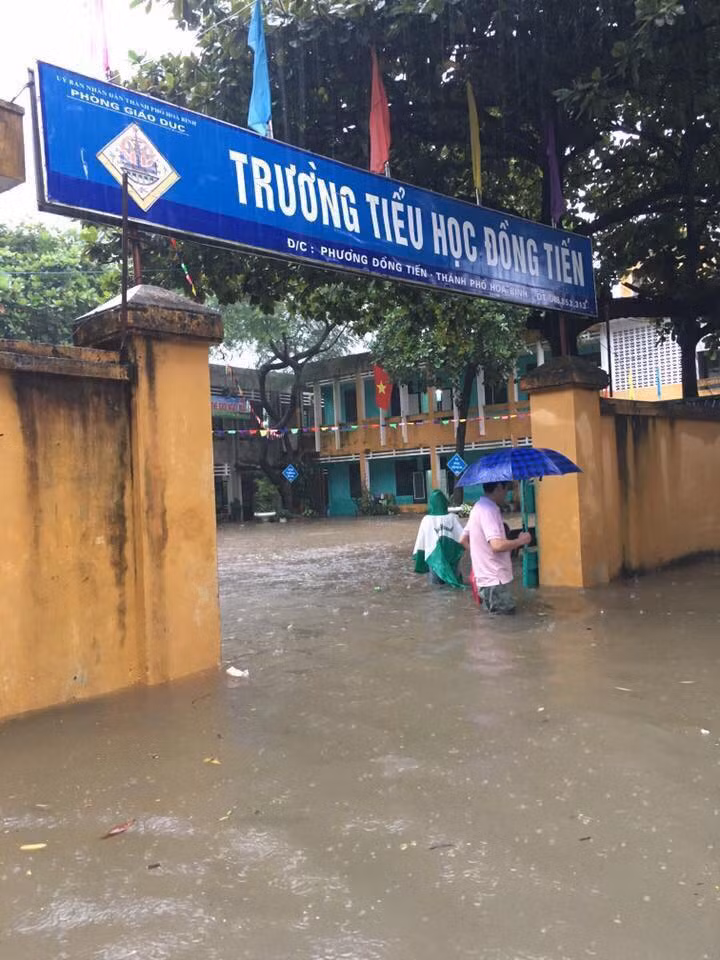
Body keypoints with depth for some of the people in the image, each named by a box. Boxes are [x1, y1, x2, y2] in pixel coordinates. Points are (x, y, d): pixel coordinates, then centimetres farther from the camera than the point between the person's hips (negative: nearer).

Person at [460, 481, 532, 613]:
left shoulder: (479, 507, 11)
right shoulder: (489, 510, -20)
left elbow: (464, 539, 21)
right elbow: (497, 545, -31)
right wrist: (521, 541, -15)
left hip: (485, 577, 10)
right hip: (495, 580, -10)